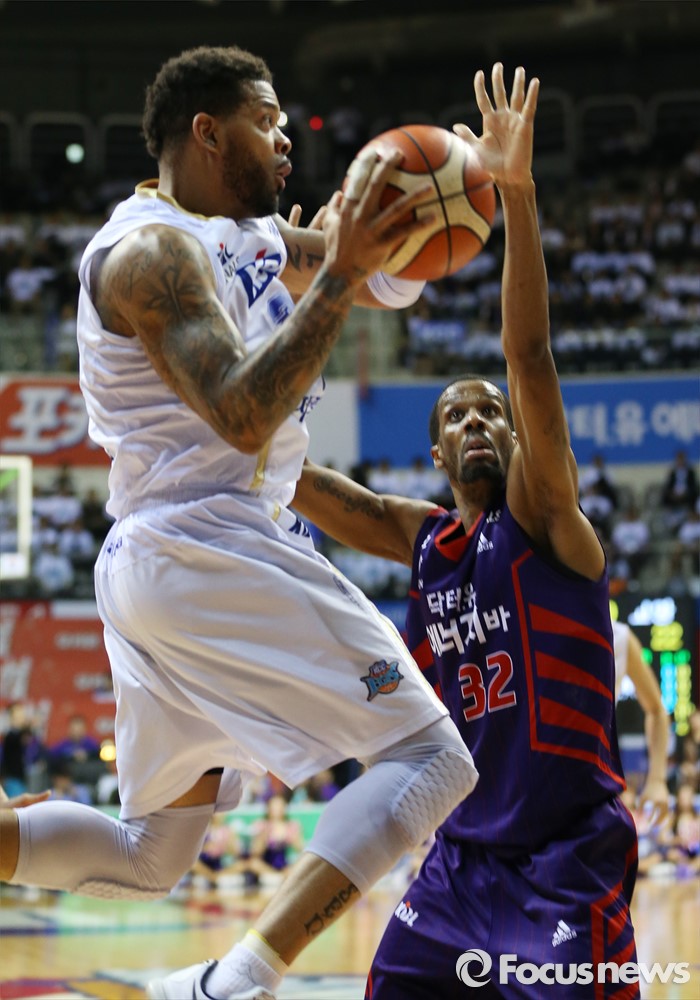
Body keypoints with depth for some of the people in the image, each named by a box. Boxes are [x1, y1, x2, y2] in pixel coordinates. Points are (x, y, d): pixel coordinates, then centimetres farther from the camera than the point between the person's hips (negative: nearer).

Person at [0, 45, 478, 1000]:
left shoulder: (257, 233, 17)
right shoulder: (152, 251, -11)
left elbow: (393, 285, 25)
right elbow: (244, 417, -23)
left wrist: (404, 230, 2)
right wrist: (338, 272, -22)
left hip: (149, 566, 10)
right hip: (216, 551, -10)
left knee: (148, 856, 16)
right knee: (431, 760, -10)